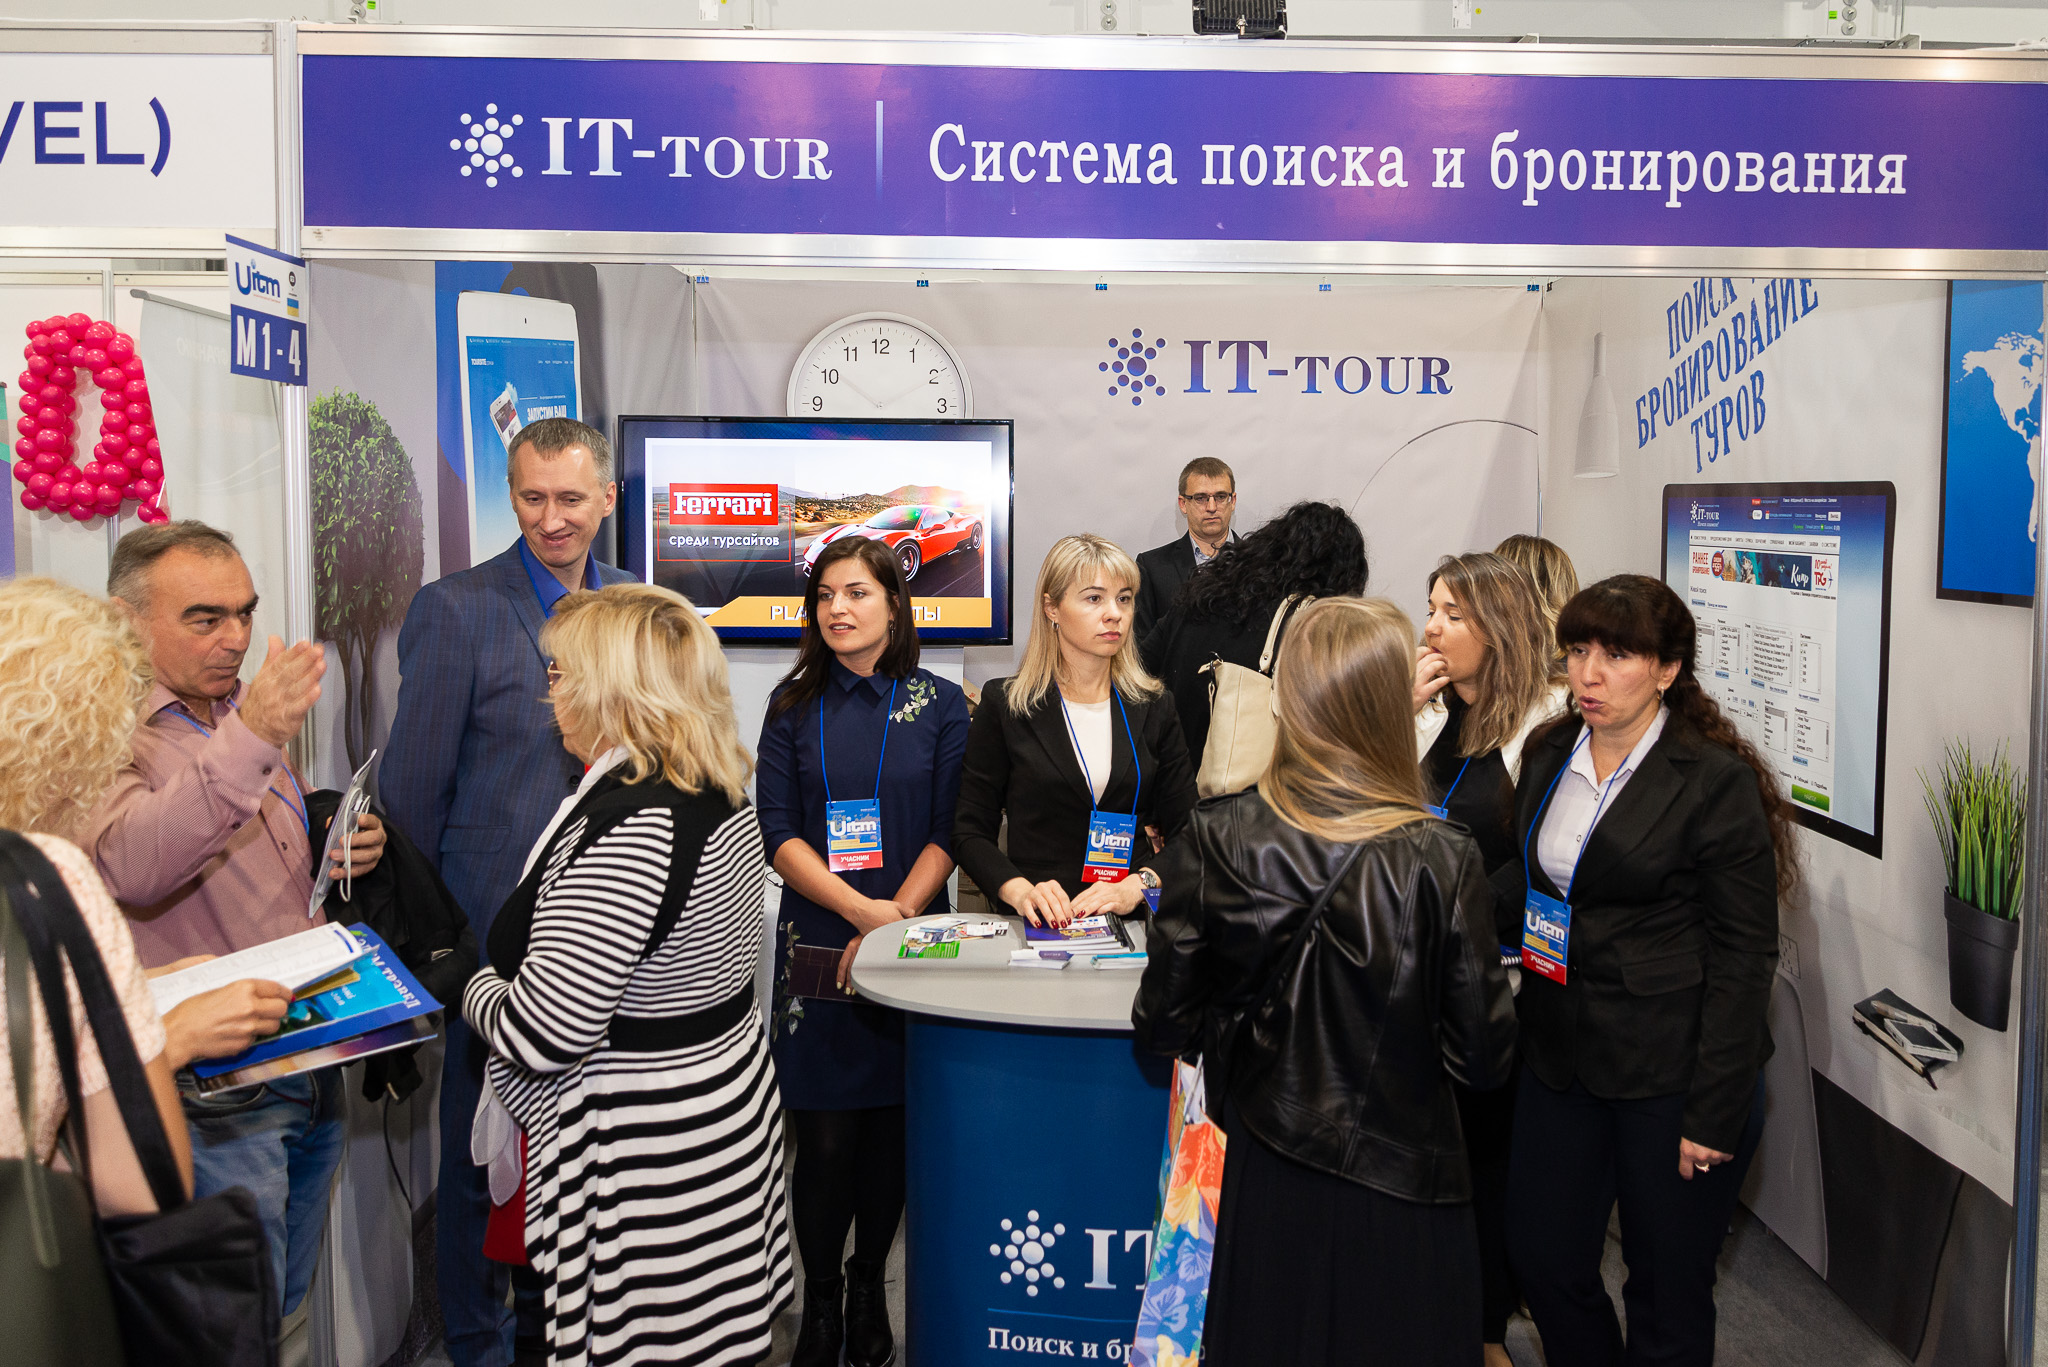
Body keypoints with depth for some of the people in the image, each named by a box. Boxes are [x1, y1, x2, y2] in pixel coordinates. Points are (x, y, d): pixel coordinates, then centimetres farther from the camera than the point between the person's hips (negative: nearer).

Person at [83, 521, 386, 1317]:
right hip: (217, 1089, -8)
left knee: (289, 1305, 20)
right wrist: (248, 742, -48)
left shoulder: (244, 711, 12)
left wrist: (337, 856, 3)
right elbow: (129, 866, -36)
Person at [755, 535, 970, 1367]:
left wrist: (899, 915, -13)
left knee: (892, 1127, 7)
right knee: (825, 1135, 1)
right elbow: (779, 833, -2)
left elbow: (949, 831, 0)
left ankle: (868, 1288, 27)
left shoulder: (940, 706, 3)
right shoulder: (795, 705, 5)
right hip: (816, 948, 0)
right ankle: (819, 1300, 20)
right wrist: (861, 908, -13)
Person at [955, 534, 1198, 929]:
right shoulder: (1005, 705, 5)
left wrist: (1136, 887, -8)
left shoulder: (1153, 707, 11)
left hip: (1134, 924, 2)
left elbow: (1186, 832, 10)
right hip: (1038, 926, -2)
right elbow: (971, 832, 5)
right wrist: (1019, 891, -13)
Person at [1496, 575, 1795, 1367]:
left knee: (1668, 1290, 10)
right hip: (1561, 1056, 6)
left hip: (1672, 1073, -6)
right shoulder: (1548, 757, 6)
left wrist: (1714, 1114, -14)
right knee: (1542, 1258, 14)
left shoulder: (1716, 780, -13)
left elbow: (1745, 954, -12)